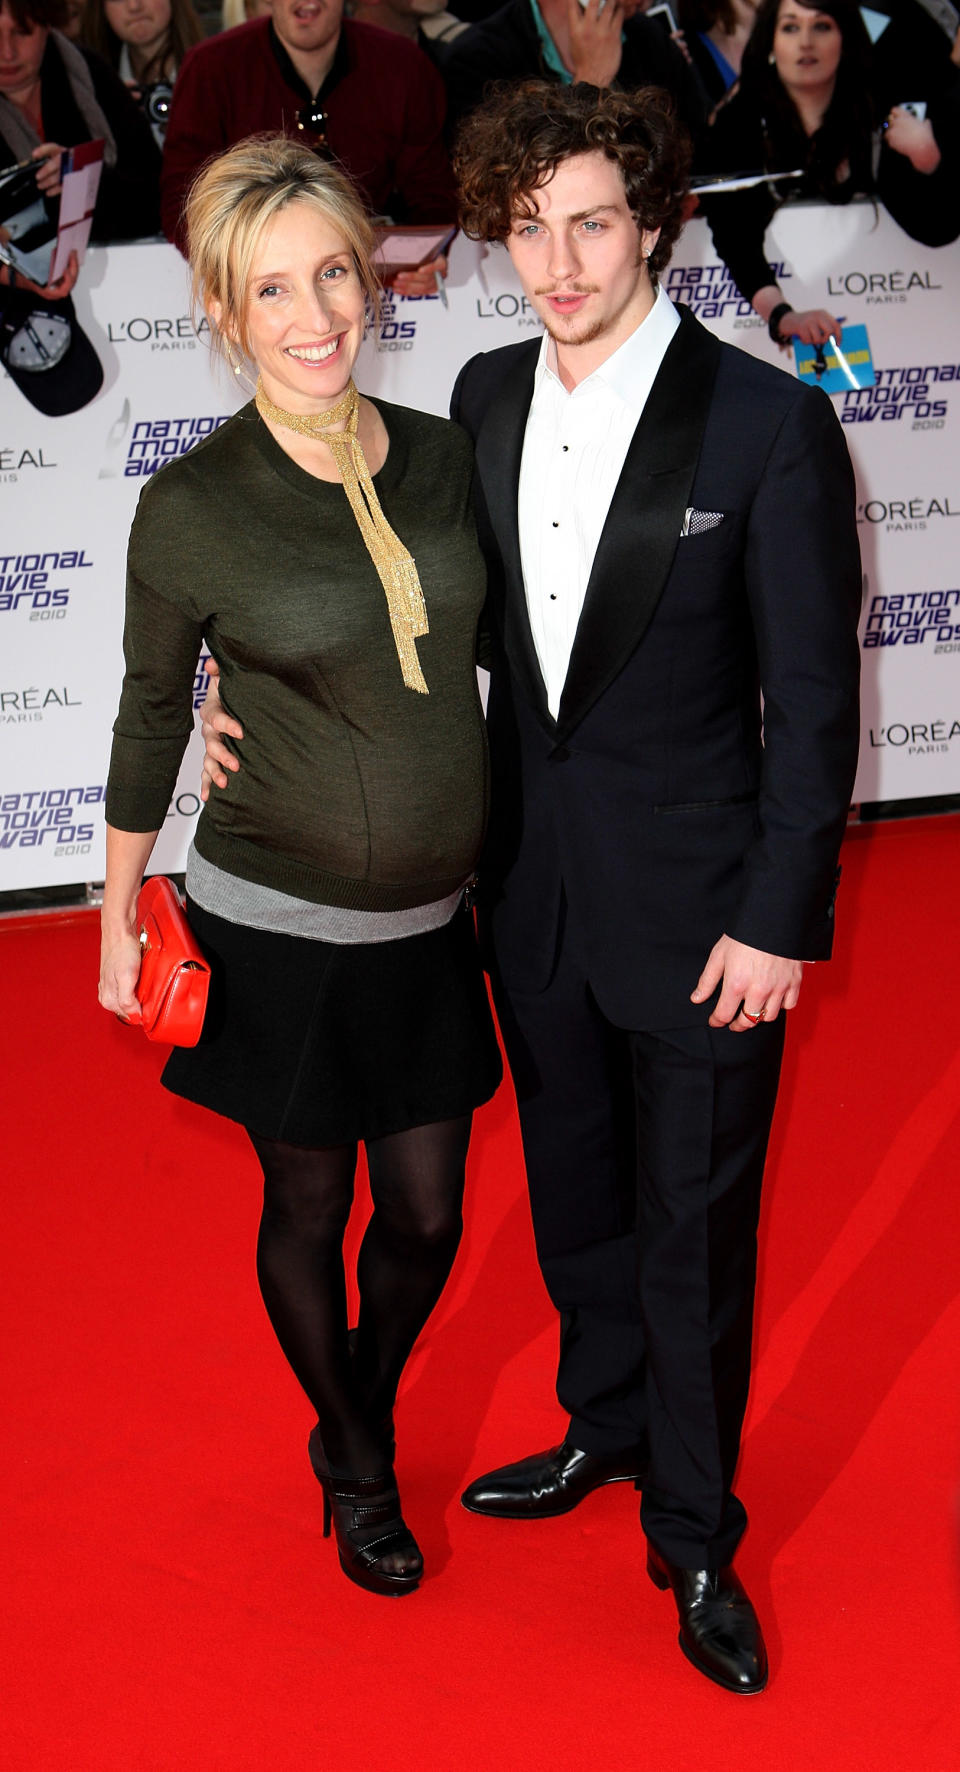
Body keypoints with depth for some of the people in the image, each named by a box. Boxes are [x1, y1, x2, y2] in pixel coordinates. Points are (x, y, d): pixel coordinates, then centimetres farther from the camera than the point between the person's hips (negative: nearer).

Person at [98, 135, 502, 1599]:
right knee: (309, 1208, 13)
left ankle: (367, 1421, 43)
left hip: (429, 921, 4)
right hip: (277, 926, -4)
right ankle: (353, 1470, 38)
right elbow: (153, 712, -3)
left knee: (427, 1217, 13)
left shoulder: (443, 457, -3)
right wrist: (119, 914, 4)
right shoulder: (193, 508, -15)